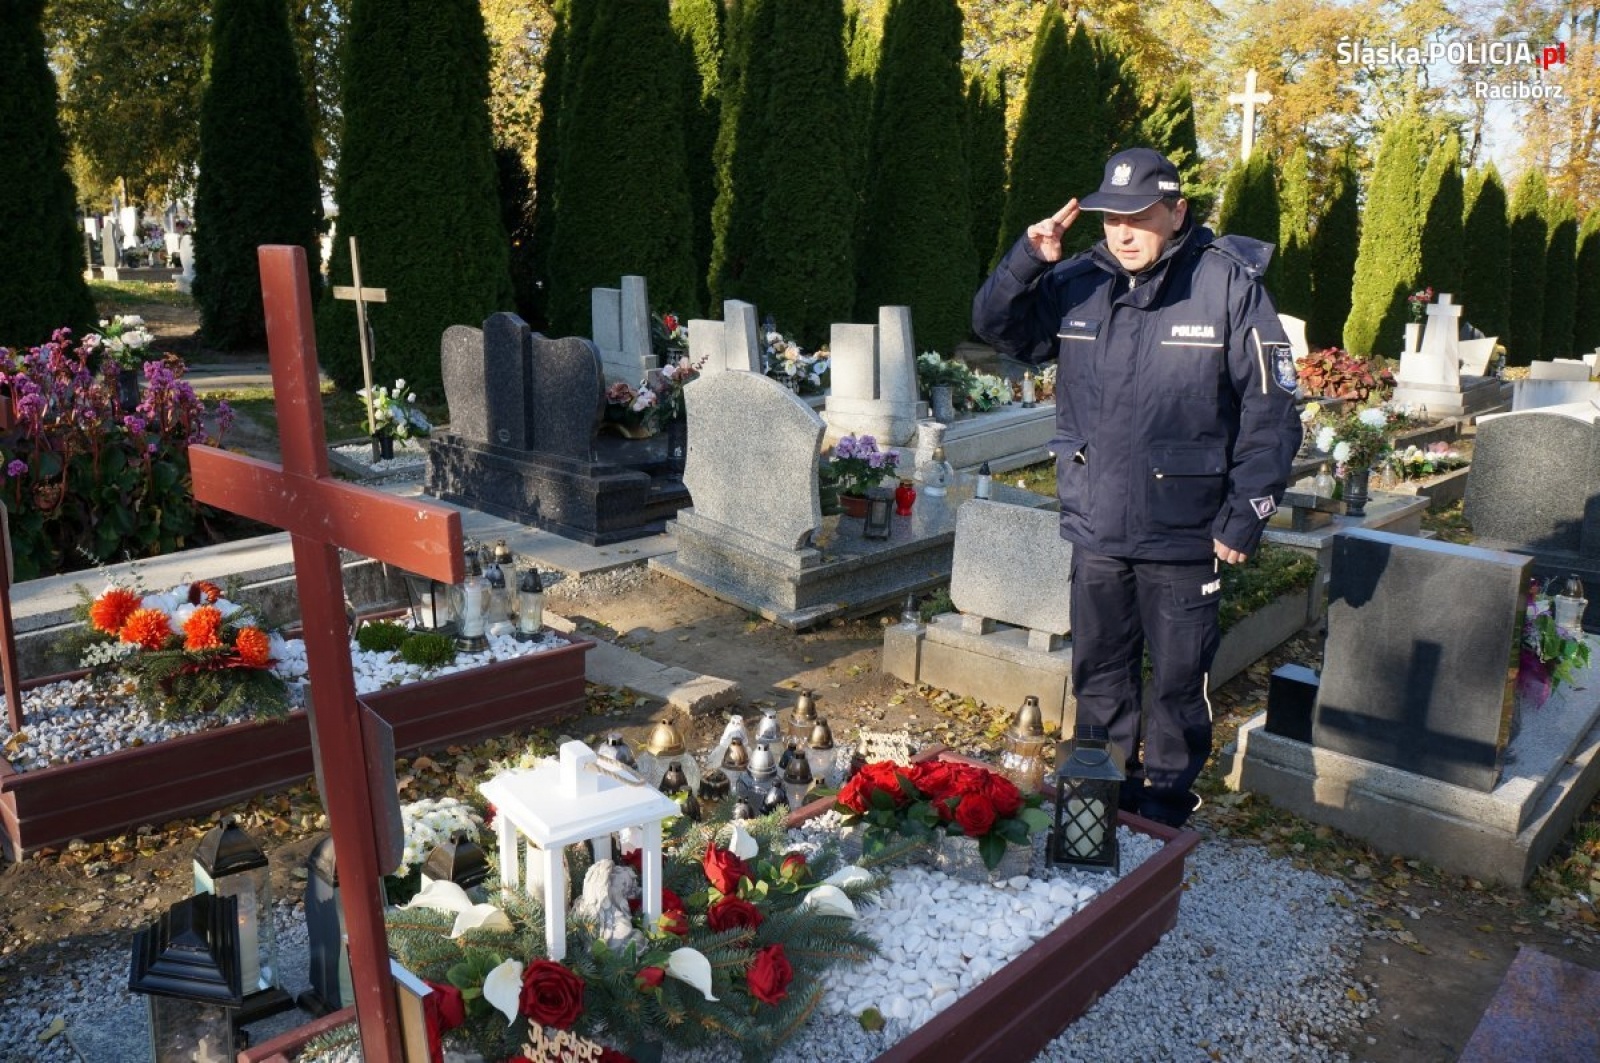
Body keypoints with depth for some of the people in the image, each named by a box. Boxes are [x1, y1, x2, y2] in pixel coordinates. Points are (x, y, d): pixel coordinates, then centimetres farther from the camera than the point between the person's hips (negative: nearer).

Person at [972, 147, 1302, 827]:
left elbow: (1271, 410, -8)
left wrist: (1244, 517, -11)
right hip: (1094, 530, 4)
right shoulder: (1077, 282, 1)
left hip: (1183, 538, -3)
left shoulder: (1229, 284, -9)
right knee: (1098, 673, 18)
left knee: (1177, 681, 10)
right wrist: (1027, 260, -10)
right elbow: (996, 329, 9)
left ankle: (1165, 802, 30)